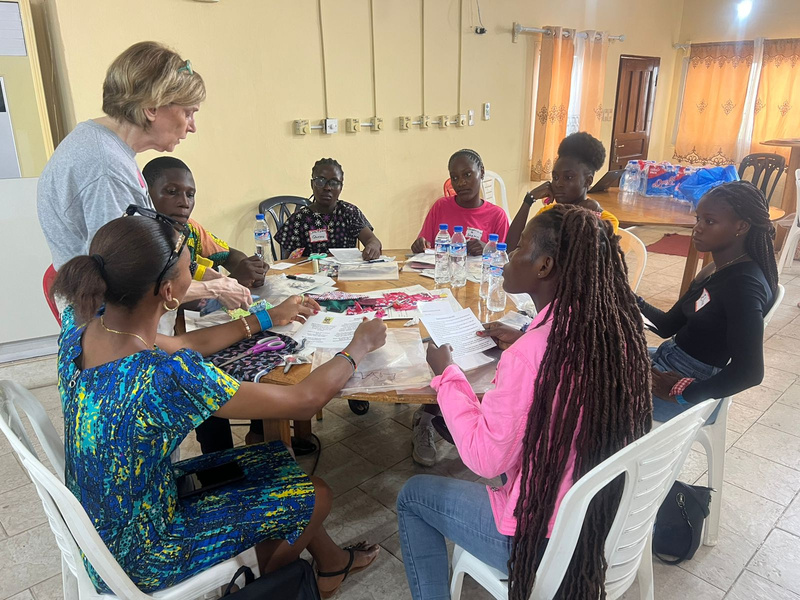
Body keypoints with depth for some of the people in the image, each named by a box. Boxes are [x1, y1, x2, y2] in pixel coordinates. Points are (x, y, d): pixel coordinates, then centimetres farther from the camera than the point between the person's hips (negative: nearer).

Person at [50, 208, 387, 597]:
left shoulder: (82, 322, -13)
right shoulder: (166, 377, -38)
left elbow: (181, 345, 3)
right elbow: (304, 401, -28)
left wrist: (267, 318, 11)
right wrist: (359, 346, -10)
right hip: (138, 562, -7)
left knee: (275, 459, 15)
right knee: (314, 495, 5)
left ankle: (330, 560, 39)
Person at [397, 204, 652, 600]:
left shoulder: (528, 354, -32)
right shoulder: (616, 327, -9)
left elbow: (485, 459, -21)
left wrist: (446, 373, -12)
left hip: (548, 541, -7)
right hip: (609, 519, 7)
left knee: (413, 496, 13)